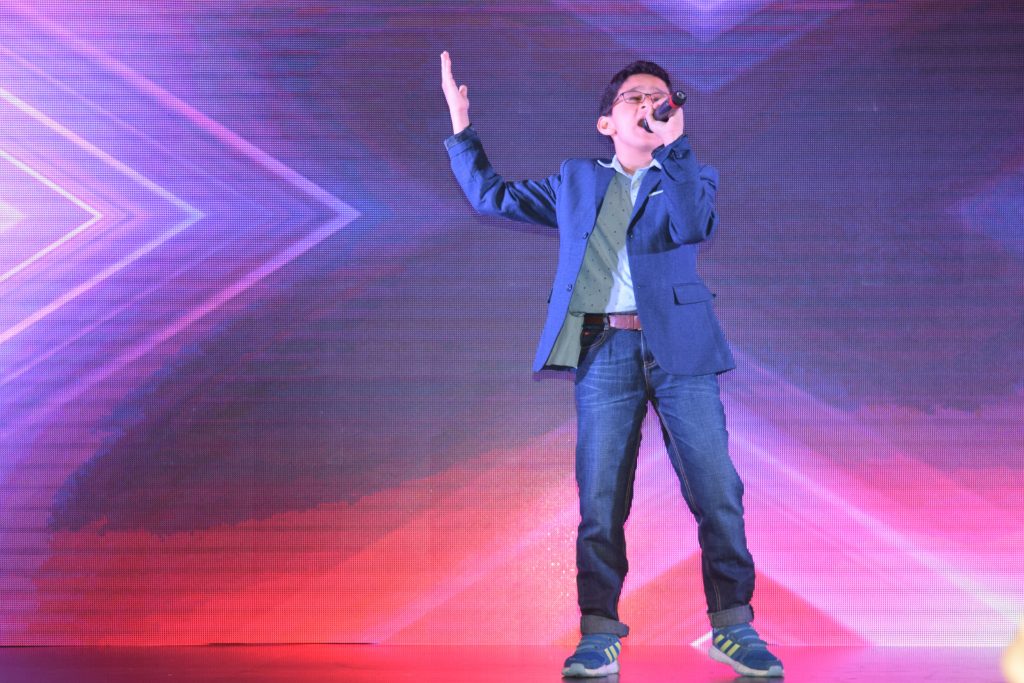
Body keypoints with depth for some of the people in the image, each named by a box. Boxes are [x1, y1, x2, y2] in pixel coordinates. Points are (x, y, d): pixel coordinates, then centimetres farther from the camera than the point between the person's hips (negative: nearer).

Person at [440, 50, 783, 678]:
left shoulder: (690, 176, 13)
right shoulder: (577, 181, 20)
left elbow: (696, 226, -10)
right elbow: (493, 196, 24)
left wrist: (673, 144, -13)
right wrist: (461, 126, 21)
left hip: (679, 349, -1)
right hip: (604, 350, 1)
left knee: (717, 492, -3)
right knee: (600, 501, -1)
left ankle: (732, 626, 11)